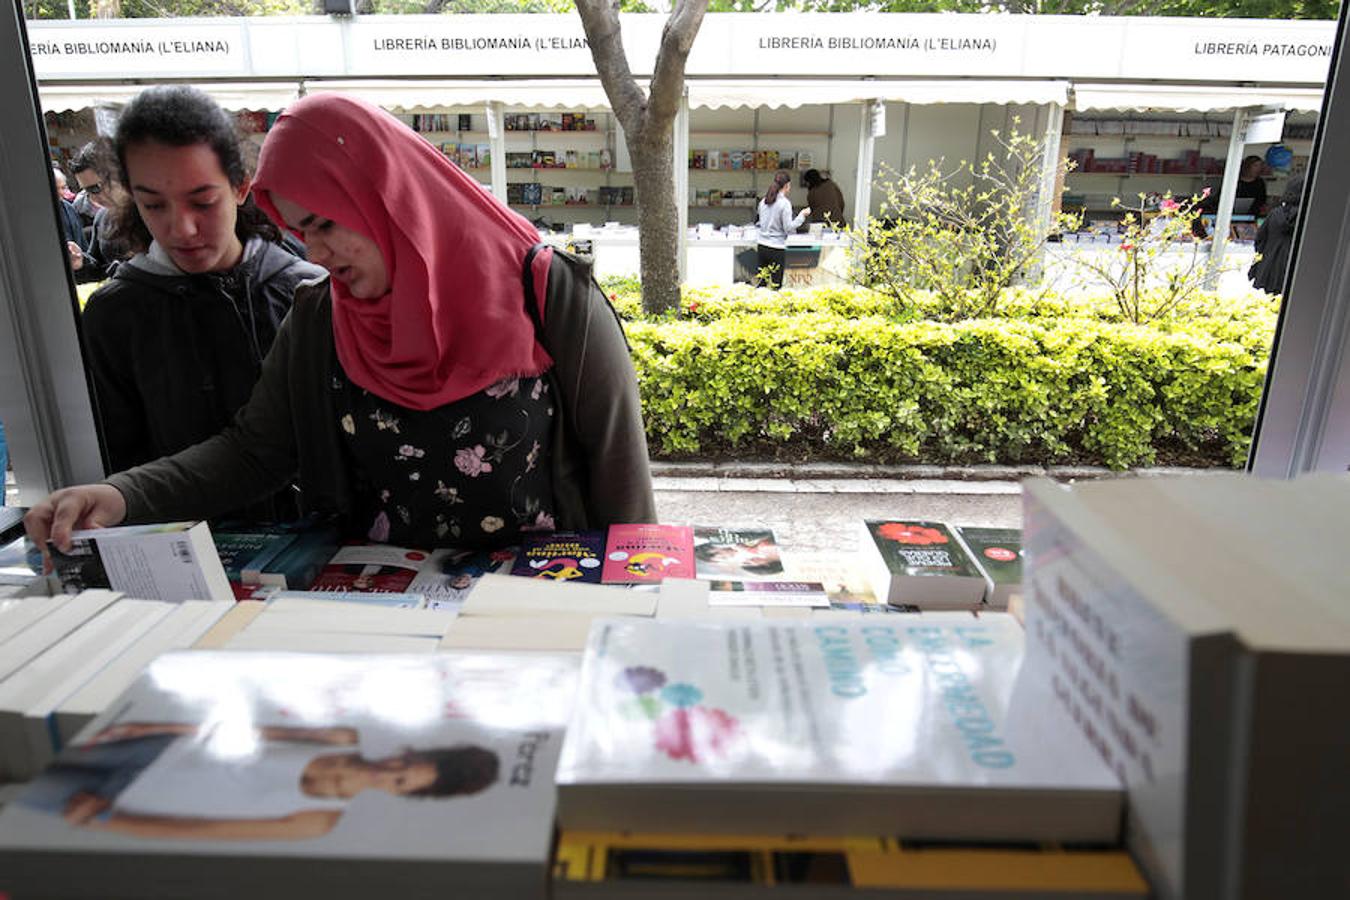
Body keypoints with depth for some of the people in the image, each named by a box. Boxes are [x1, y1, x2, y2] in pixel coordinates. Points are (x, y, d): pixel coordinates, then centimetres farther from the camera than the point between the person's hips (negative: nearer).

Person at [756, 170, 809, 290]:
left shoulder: (763, 201, 6)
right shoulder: (785, 203, -12)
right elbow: (788, 228, -12)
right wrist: (802, 215, -3)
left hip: (762, 246, 6)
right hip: (777, 249, -6)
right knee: (776, 285, 1)